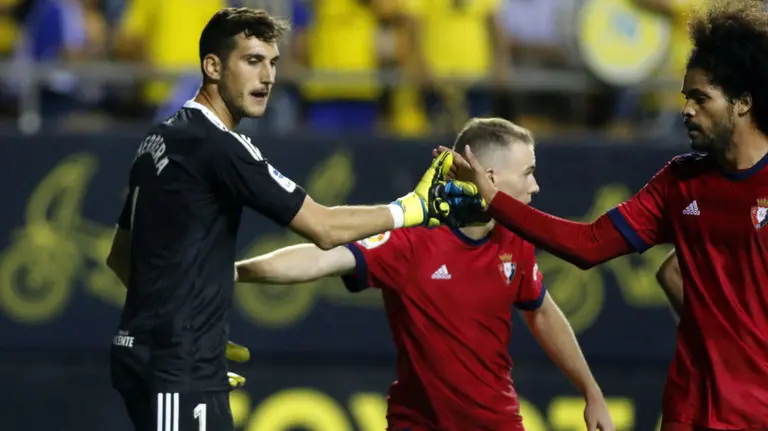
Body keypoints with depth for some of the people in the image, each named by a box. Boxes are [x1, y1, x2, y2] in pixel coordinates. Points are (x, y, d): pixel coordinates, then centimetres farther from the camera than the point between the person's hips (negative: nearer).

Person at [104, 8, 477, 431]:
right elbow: (324, 228, -15)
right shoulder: (217, 146, -15)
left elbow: (120, 256, 21)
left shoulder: (162, 140, 14)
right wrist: (416, 206, -3)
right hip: (176, 367, -10)